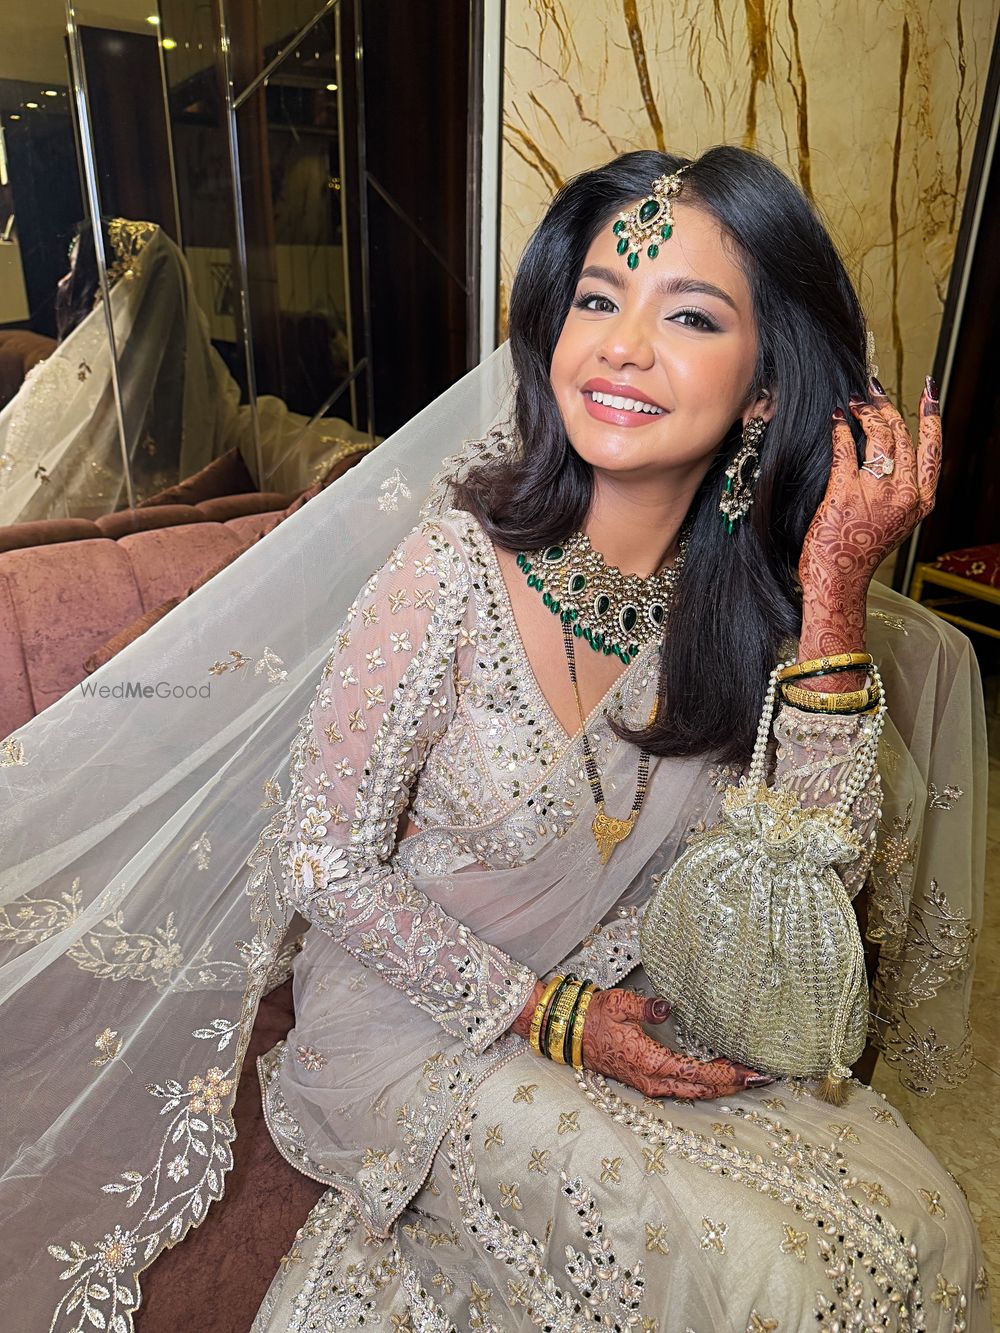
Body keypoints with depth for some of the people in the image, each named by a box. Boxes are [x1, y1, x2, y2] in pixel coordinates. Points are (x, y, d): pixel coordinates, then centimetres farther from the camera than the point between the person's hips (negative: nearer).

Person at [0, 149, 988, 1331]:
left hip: (643, 1004, 5)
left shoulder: (752, 594, -9)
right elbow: (322, 861, -15)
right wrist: (546, 1014, -15)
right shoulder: (459, 568, -24)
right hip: (427, 1011, -4)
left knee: (909, 1222, -5)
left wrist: (833, 593, -23)